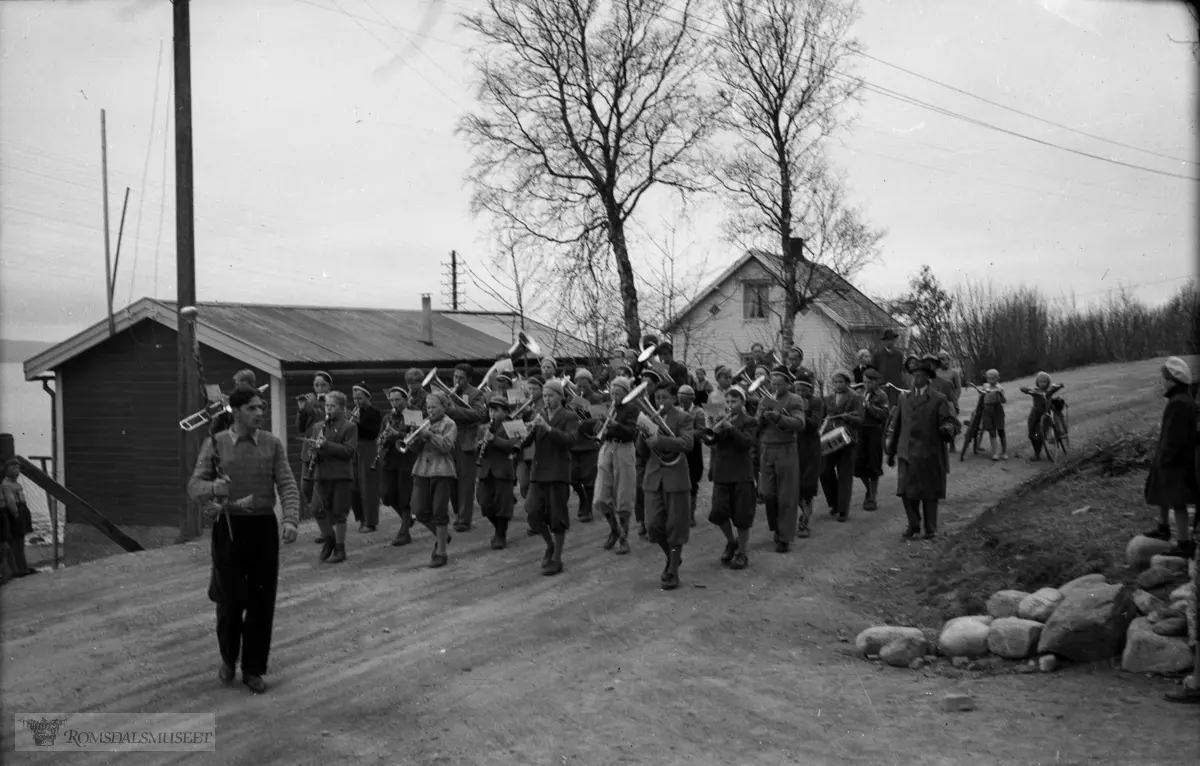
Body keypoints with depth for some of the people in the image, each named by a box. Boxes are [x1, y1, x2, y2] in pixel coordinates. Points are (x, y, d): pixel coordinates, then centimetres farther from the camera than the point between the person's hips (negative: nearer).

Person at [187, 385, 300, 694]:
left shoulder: (272, 444, 2)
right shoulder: (215, 444, -1)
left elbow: (287, 485, -4)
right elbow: (194, 486, -4)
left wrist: (291, 519, -21)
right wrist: (213, 488, -28)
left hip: (264, 527, 1)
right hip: (229, 527, -1)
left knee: (262, 602, 3)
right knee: (230, 600, 4)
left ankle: (253, 669, 17)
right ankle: (228, 658, 31)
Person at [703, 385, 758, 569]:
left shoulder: (749, 422, -2)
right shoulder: (722, 420, 12)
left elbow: (747, 442, -17)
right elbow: (709, 440, 1)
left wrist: (731, 428, -27)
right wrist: (713, 431, -20)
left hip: (741, 474, -4)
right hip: (721, 473, 4)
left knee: (741, 515, -1)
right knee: (718, 512, -3)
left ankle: (742, 553, 13)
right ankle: (731, 542, 21)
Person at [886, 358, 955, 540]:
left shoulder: (938, 400, 0)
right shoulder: (904, 399, 13)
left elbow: (948, 421, -4)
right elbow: (897, 427, 17)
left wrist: (946, 428, -29)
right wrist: (891, 451, 18)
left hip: (929, 455, -3)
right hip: (907, 454, 3)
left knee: (929, 493, 4)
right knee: (906, 491, 0)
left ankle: (930, 529, 17)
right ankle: (913, 525, 18)